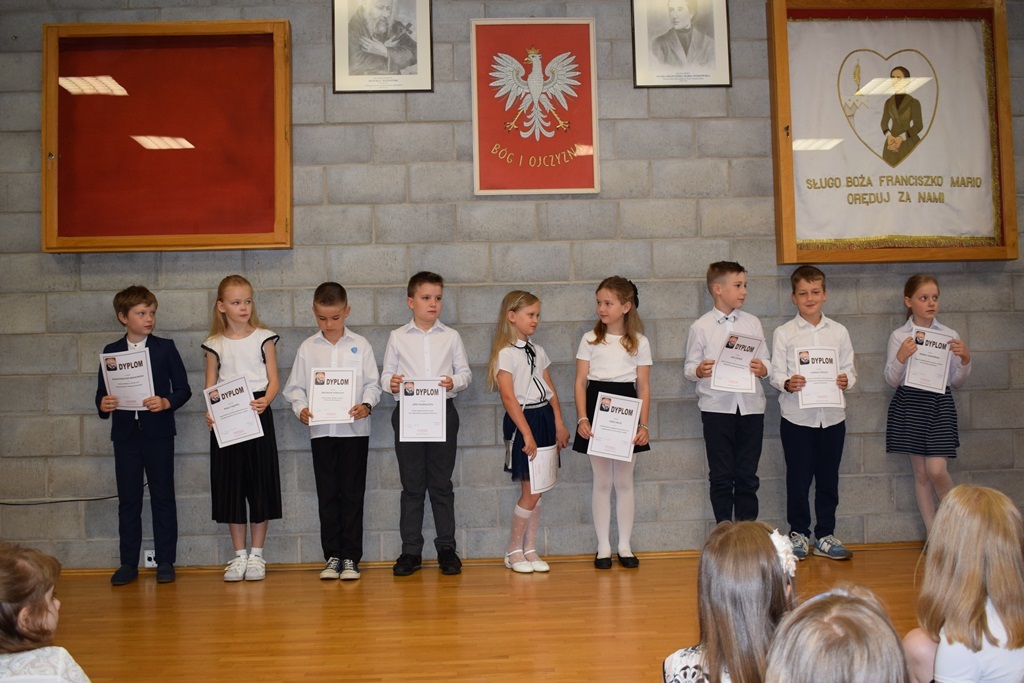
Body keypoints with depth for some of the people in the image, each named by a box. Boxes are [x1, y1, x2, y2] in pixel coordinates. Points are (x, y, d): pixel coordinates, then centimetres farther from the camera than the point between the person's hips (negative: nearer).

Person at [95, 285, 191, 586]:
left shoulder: (165, 348, 1)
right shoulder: (111, 351, 7)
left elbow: (183, 389, 0)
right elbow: (102, 392, 9)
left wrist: (167, 402, -18)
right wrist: (103, 405, -13)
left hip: (158, 433, -2)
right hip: (125, 434, 2)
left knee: (162, 498, 3)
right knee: (128, 499, 7)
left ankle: (166, 562, 11)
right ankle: (128, 563, 16)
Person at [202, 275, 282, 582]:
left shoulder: (264, 337, 3)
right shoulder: (215, 344, 7)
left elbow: (273, 380, -1)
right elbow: (210, 387, 7)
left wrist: (265, 401, -22)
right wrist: (210, 413, -12)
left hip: (257, 415, -1)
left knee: (259, 484, 1)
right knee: (230, 485, 4)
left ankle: (257, 554, 13)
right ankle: (239, 554, 16)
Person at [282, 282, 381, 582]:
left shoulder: (360, 345, 3)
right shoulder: (307, 348, 6)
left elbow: (372, 383, 2)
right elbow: (295, 386, 7)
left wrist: (367, 405, -17)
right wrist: (301, 408, -12)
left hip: (354, 429, -1)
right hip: (321, 430, 1)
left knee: (352, 494, 3)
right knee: (327, 495, 7)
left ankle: (351, 557, 10)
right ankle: (332, 556, 16)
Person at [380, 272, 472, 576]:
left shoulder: (451, 336, 8)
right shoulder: (398, 337, 6)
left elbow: (465, 372, 6)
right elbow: (386, 374, 5)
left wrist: (454, 382, -14)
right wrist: (391, 383, -16)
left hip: (442, 412, 0)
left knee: (442, 484, 6)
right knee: (412, 485, 5)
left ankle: (446, 548, 16)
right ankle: (410, 551, 13)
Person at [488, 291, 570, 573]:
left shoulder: (537, 351, 13)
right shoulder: (506, 353, -10)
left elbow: (550, 390, 14)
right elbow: (508, 396, -17)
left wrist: (559, 424, 8)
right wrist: (527, 433, -20)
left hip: (544, 418, 7)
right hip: (522, 420, -7)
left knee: (536, 490, 10)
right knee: (530, 492, -4)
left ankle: (530, 550, 19)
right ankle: (513, 551, 12)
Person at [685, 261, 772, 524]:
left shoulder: (752, 323, 9)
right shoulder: (700, 327, 1)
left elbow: (767, 362, 8)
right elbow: (689, 366, 1)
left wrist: (762, 368, -14)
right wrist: (699, 371, -21)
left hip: (750, 406, 2)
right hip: (716, 407, -2)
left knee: (747, 475, 7)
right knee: (721, 476, 5)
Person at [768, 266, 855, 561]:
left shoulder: (838, 332, 8)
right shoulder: (784, 333, 1)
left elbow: (849, 369, 9)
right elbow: (776, 372, -2)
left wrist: (846, 380, -13)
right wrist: (787, 383, -22)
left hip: (832, 415, 2)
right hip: (797, 416, -2)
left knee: (828, 478, 9)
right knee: (798, 478, 4)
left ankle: (825, 535, 21)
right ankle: (798, 533, 19)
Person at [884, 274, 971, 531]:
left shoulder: (950, 336, 4)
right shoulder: (899, 336, 0)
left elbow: (957, 382, 10)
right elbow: (892, 381, -1)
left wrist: (965, 359, -8)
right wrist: (900, 358, -18)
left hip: (939, 404, 0)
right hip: (910, 403, 0)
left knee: (936, 470, -10)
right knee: (921, 473, 6)